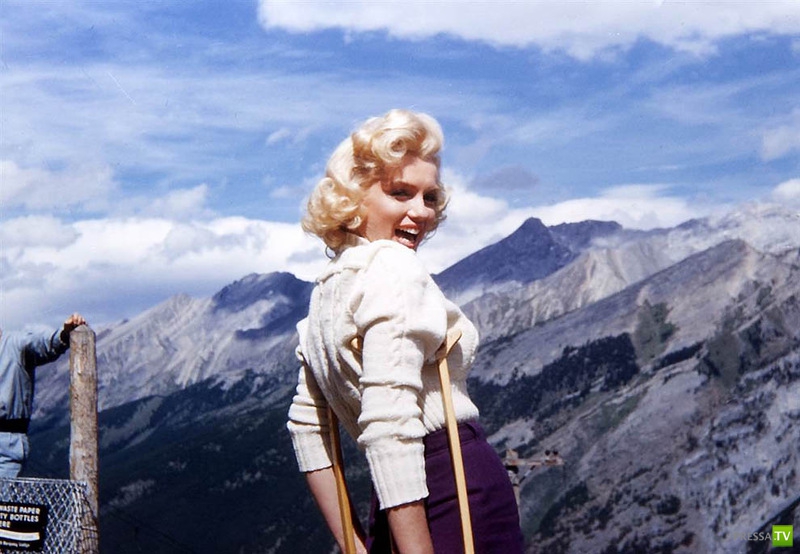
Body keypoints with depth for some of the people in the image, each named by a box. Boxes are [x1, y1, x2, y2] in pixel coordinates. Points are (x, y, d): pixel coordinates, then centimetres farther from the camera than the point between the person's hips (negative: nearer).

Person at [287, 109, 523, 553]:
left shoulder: (327, 290, 16)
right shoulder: (395, 270, -11)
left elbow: (306, 425, 19)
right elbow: (389, 428, -21)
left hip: (393, 506, 9)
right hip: (458, 491, -9)